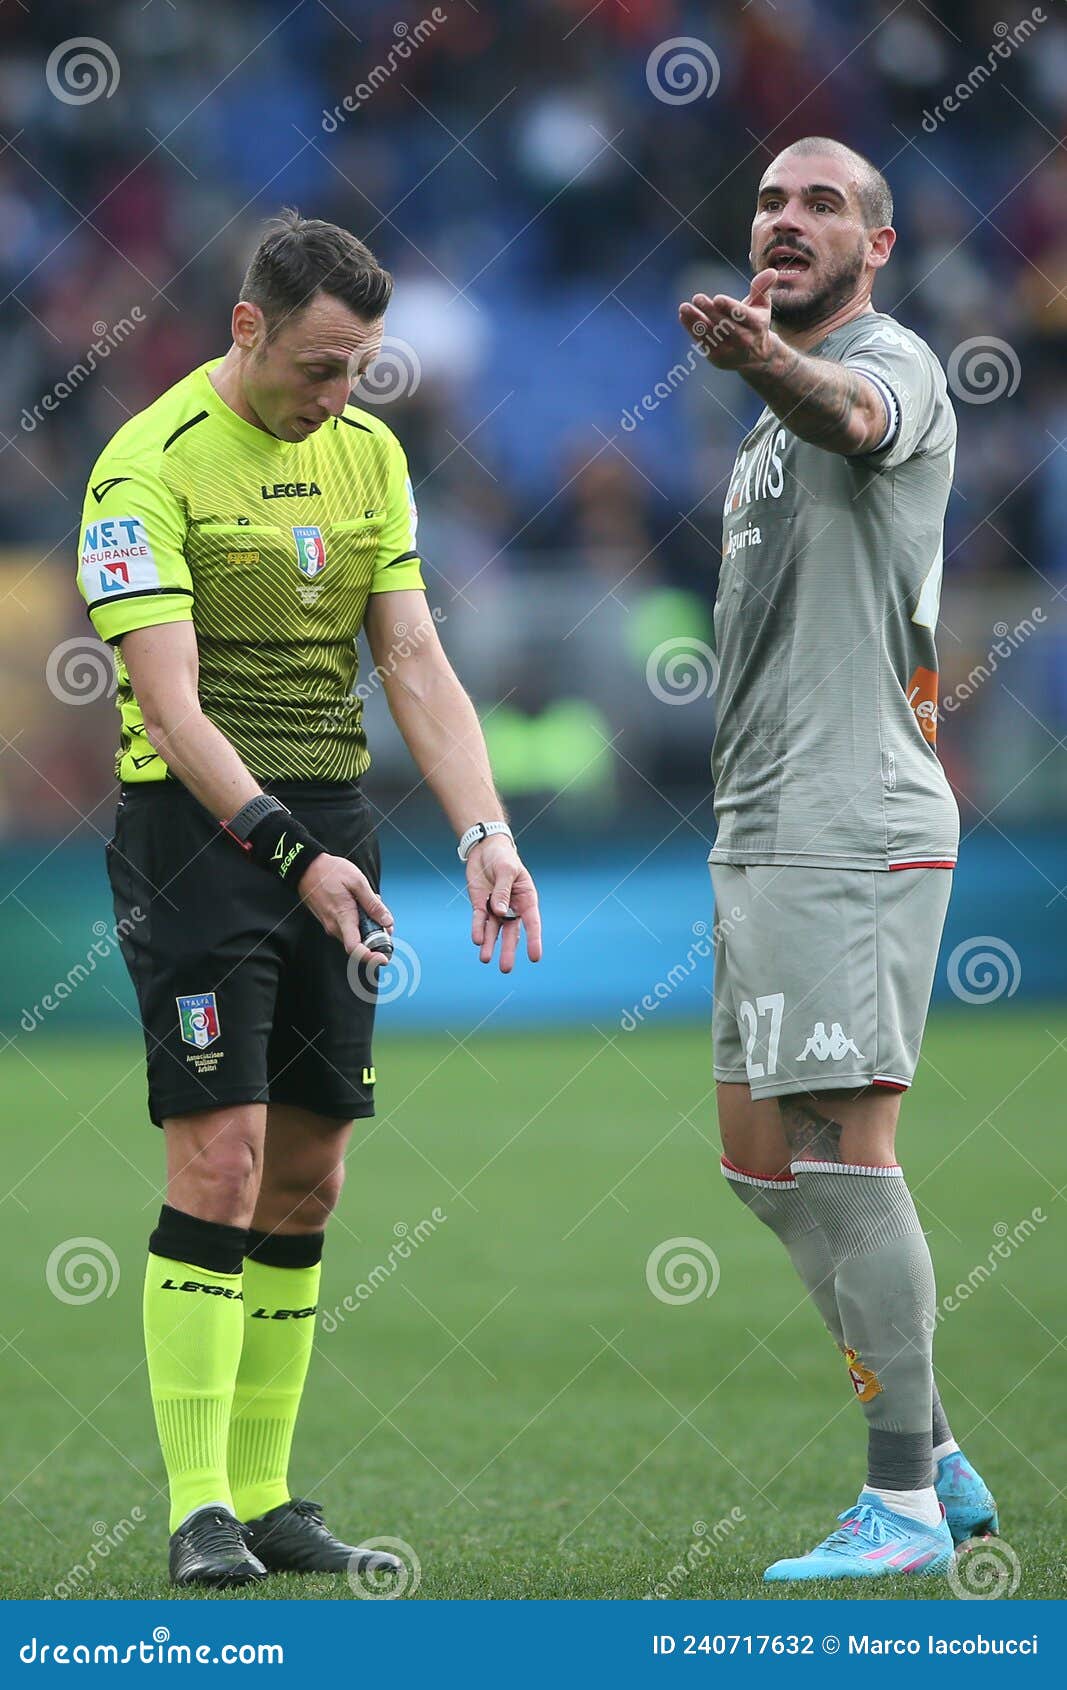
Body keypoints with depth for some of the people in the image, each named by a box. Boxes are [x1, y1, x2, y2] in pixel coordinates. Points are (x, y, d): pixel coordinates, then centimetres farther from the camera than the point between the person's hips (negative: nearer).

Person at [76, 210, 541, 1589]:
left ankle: (264, 1495, 12)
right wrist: (289, 855, -29)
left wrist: (485, 834, -8)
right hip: (198, 828, -7)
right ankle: (199, 1513, -10)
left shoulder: (368, 452, 9)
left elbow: (415, 662, 6)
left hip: (333, 830, 7)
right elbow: (171, 701, -19)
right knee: (220, 1160, -13)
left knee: (308, 1174, 6)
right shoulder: (151, 465, -12)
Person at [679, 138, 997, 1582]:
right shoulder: (779, 422, 22)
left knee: (842, 1152, -11)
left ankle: (903, 1509, -6)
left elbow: (855, 414, -36)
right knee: (765, 1165, 11)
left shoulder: (894, 362, -8)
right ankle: (938, 1462, 18)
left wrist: (765, 362, -57)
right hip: (765, 831, 10)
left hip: (851, 831, -10)